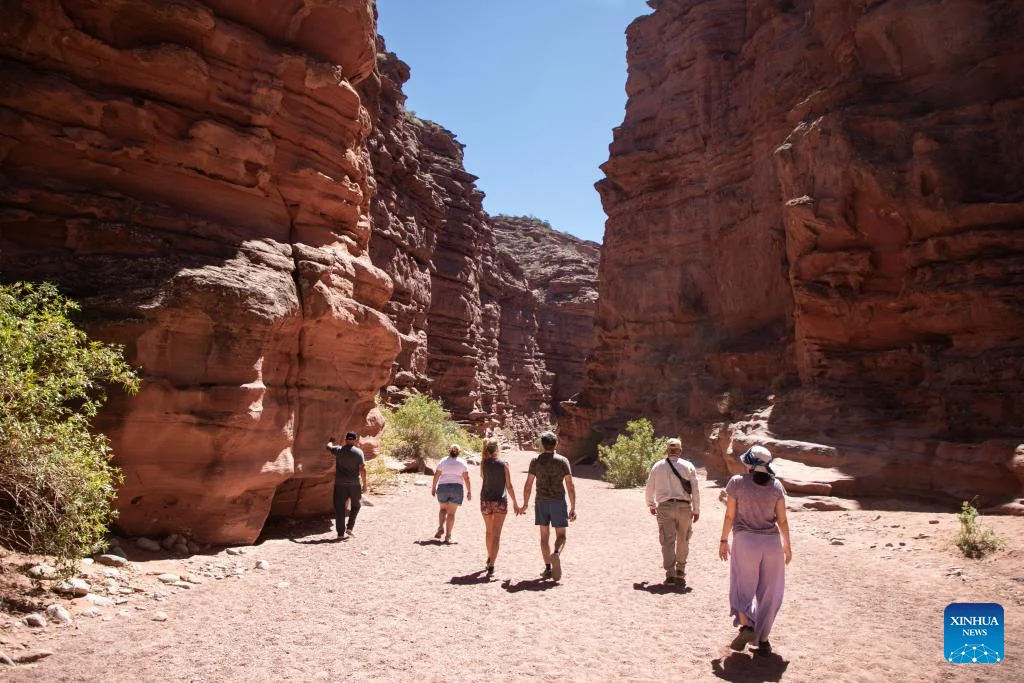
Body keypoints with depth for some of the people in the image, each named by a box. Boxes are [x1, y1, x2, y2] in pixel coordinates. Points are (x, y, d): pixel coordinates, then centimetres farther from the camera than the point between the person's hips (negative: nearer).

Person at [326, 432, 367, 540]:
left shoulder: (338, 450, 0)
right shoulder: (358, 452, -6)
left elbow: (328, 446, 22)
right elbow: (362, 469, -10)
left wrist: (331, 440, 43)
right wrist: (364, 484, -3)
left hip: (340, 483, 1)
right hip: (354, 483, -1)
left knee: (339, 508, 7)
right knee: (355, 506, 18)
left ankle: (340, 533, 7)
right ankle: (349, 527, 8)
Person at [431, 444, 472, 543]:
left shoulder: (443, 461, 6)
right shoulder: (462, 462, 3)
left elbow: (436, 475, 3)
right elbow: (466, 478, -3)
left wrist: (433, 487, 11)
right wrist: (469, 491, 2)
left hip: (442, 487, 1)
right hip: (456, 488, -1)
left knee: (443, 509, 22)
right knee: (451, 513, 4)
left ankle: (441, 527, 3)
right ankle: (448, 536, 2)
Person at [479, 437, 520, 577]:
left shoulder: (484, 463, -2)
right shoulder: (503, 464, -8)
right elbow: (509, 486, -7)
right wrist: (515, 503, 2)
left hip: (485, 501, 3)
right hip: (500, 501, -3)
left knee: (489, 531, 23)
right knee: (496, 535, -2)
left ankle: (489, 558, 37)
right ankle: (491, 565, -11)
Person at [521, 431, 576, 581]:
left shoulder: (535, 461, 0)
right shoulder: (562, 461, -2)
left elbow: (528, 484, -1)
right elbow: (570, 486, -5)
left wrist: (525, 504, 10)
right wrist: (572, 508, 0)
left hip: (541, 502, 1)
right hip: (558, 502, -1)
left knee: (544, 536, 11)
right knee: (561, 535, 8)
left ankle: (548, 568, 10)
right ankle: (556, 553, -22)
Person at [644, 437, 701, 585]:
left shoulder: (658, 466, 2)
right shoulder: (688, 466, -1)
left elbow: (649, 488, 7)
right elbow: (695, 490, -3)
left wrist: (651, 505, 23)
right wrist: (696, 510, 5)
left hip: (664, 507, 0)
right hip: (684, 507, 0)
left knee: (668, 541, 4)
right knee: (683, 540, 16)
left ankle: (670, 573, -1)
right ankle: (680, 572, 23)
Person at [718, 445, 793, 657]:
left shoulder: (737, 482, -6)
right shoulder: (776, 486, 0)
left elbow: (730, 516, -3)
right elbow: (782, 520, 3)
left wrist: (724, 540, 8)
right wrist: (787, 545, 15)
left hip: (745, 541, -2)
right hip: (772, 542, 2)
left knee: (743, 586, 10)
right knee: (768, 592, 12)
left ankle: (746, 625, -12)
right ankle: (763, 639, 17)